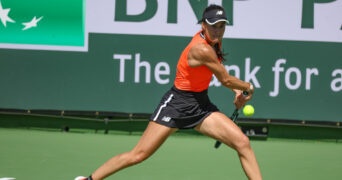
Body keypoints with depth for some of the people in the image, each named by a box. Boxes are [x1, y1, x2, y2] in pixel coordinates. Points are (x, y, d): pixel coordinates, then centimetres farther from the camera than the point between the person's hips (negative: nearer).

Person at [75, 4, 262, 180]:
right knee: (137, 155, -6)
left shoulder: (215, 41, 1)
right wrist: (248, 87, 4)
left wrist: (237, 91, 9)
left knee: (243, 142, -8)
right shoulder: (202, 49, -25)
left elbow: (223, 76, 22)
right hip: (178, 102, -8)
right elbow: (226, 80, -14)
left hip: (201, 106, 8)